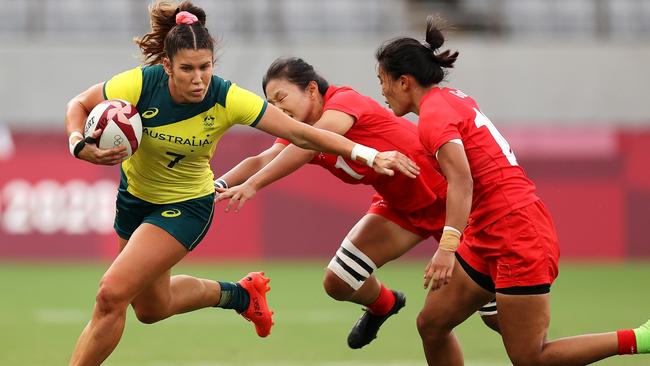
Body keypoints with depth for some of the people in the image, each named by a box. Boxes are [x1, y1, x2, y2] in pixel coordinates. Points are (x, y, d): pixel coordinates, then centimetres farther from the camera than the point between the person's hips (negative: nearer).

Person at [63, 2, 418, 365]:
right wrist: (79, 144, -30)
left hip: (186, 206, -4)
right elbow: (79, 105, -9)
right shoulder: (140, 84, -26)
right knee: (152, 308, 20)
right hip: (135, 195, 4)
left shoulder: (228, 99, -28)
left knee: (112, 294, -19)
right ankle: (239, 294, 44)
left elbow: (300, 132, -24)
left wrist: (369, 155, -31)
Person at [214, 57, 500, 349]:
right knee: (337, 282, -2)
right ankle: (383, 305, 31)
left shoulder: (345, 101, -24)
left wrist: (252, 185, -49)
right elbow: (262, 161, -18)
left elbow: (308, 146, -40)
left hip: (447, 195, -7)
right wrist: (219, 184, -37)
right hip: (399, 205, 7)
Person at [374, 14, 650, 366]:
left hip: (518, 240, -10)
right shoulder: (453, 98, 12)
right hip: (490, 240, 10)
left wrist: (447, 246, -38)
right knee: (432, 323, 8)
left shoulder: (434, 114, -14)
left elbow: (461, 182, -29)